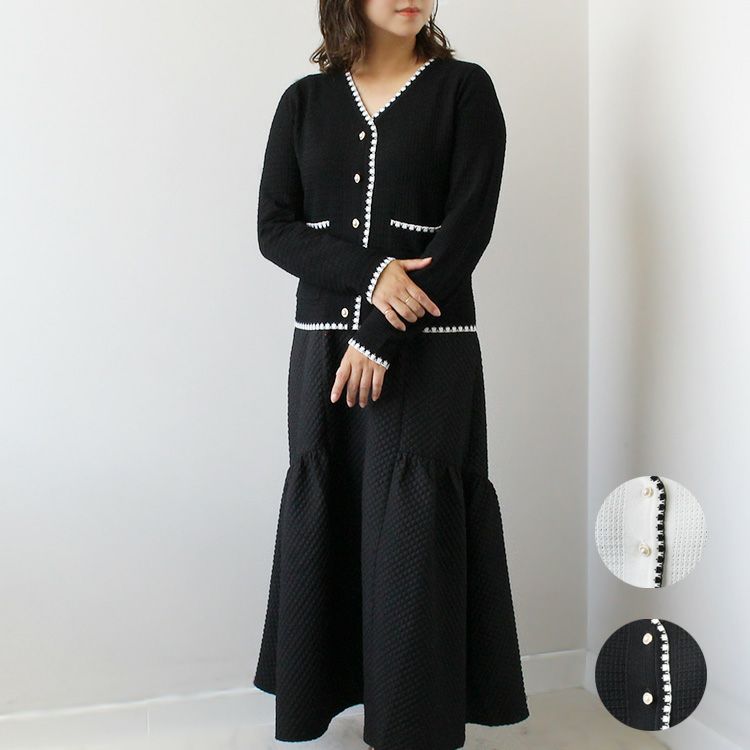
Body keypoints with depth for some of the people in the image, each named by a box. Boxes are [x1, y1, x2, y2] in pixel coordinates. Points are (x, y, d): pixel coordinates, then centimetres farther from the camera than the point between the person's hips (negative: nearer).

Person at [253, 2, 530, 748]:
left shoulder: (464, 89, 2)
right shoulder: (305, 100, 10)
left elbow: (467, 227, -7)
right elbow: (274, 228, 3)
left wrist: (382, 336, -14)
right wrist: (369, 275, -14)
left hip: (428, 348, -3)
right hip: (322, 342, 3)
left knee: (412, 532, -3)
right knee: (319, 522, 4)